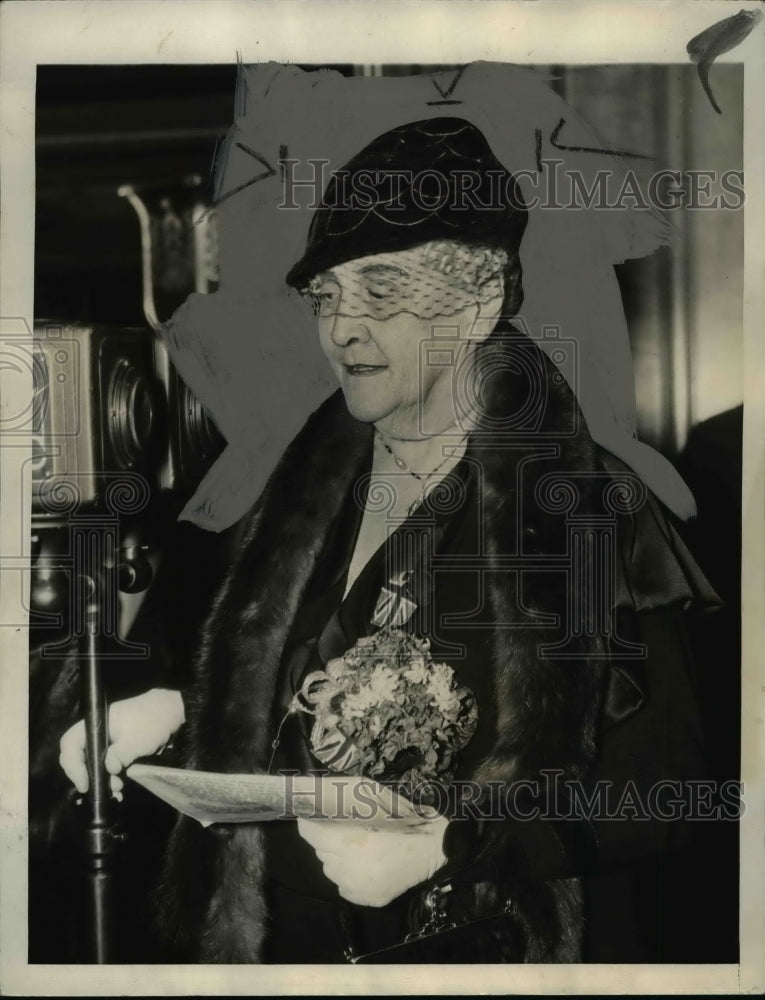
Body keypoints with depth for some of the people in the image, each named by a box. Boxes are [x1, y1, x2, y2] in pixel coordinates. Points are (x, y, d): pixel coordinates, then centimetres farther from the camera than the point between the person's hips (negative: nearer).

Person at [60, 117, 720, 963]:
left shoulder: (593, 511, -19)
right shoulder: (317, 479, -3)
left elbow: (658, 795, -16)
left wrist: (449, 846, -25)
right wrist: (177, 708, -7)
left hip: (484, 950, -5)